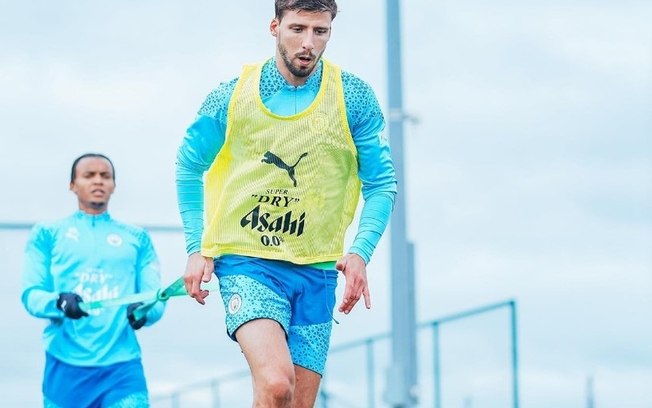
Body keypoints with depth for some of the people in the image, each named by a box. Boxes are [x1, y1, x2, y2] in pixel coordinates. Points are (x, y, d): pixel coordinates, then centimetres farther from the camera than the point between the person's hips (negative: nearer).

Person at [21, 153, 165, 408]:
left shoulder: (137, 238, 17)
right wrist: (59, 302, -21)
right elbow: (31, 294, 2)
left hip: (122, 366, 0)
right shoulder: (47, 234, 13)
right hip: (65, 367, 0)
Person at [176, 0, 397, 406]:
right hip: (246, 260, -2)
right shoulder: (231, 97, -1)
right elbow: (189, 167, 13)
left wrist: (360, 252, -10)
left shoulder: (355, 98, 0)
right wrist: (197, 249, 5)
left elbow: (381, 184, 5)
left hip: (316, 271, 2)